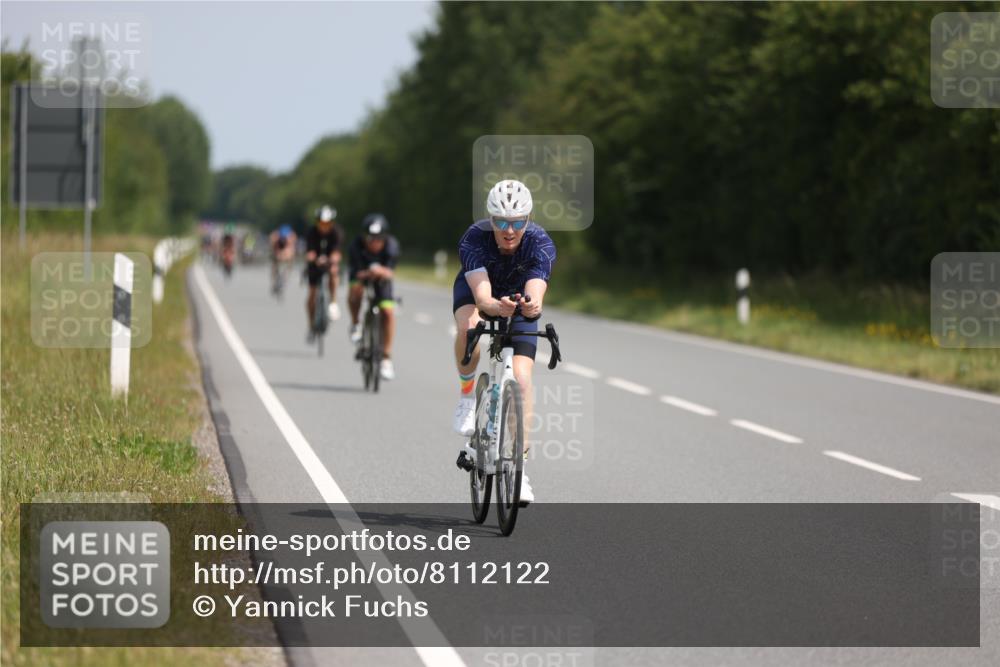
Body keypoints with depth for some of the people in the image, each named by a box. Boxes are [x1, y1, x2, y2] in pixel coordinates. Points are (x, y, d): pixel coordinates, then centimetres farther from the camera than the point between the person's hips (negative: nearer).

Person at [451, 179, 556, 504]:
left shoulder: (541, 244, -32)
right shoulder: (474, 239, -34)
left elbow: (535, 294, -46)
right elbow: (482, 295, -46)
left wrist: (532, 306, -70)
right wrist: (496, 307, -68)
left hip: (518, 299, 1)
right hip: (475, 290, -1)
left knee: (521, 378, -14)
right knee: (468, 328, -37)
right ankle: (468, 395, -10)